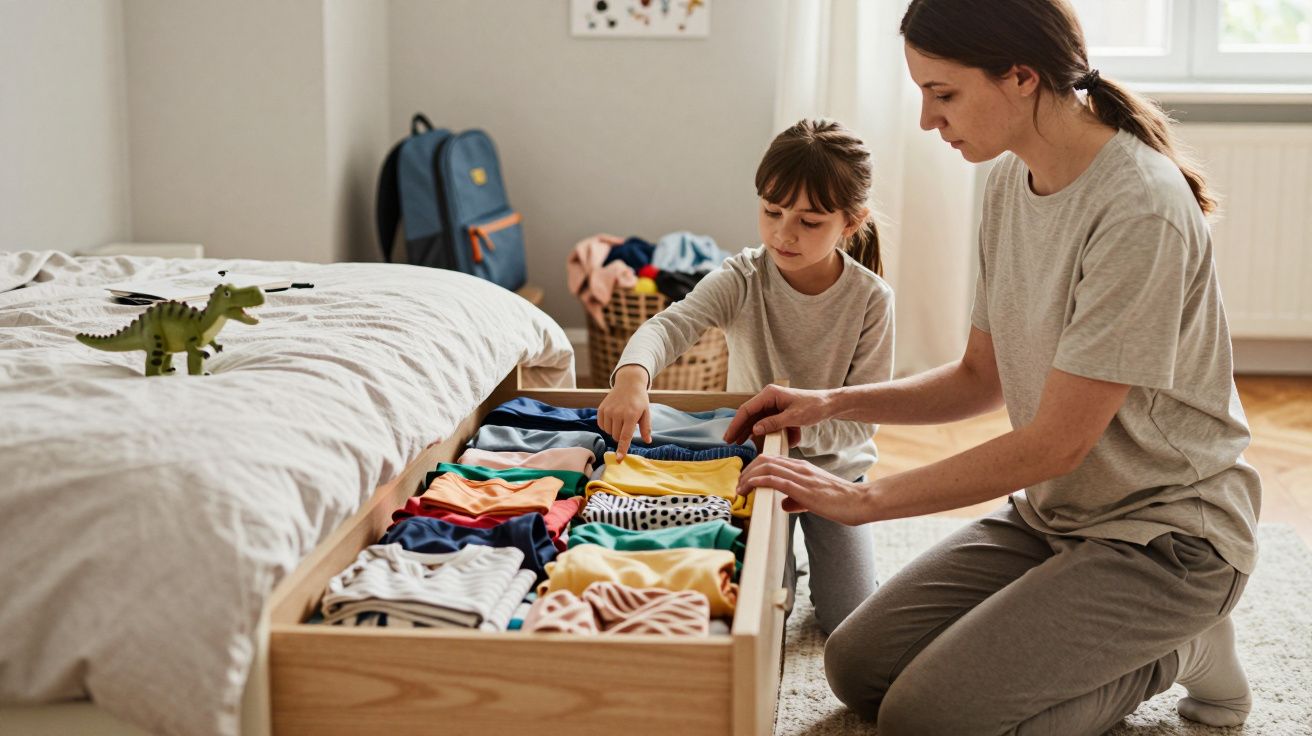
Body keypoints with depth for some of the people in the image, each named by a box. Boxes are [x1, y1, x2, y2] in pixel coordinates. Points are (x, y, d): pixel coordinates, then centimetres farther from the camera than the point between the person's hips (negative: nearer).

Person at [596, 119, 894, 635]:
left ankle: (822, 554, 32)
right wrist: (632, 375, -58)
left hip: (832, 466, 0)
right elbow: (670, 324, -36)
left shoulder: (870, 300, -18)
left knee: (849, 622, -2)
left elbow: (861, 420, -16)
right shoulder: (743, 279, -18)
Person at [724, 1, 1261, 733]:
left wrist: (865, 498, -19)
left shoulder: (1140, 212, -26)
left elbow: (1056, 443, -24)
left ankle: (1174, 652, 3)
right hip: (1051, 511, 8)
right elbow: (982, 377, 10)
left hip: (1163, 533, -8)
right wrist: (830, 404, -2)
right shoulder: (1011, 179, 1)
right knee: (857, 668, 2)